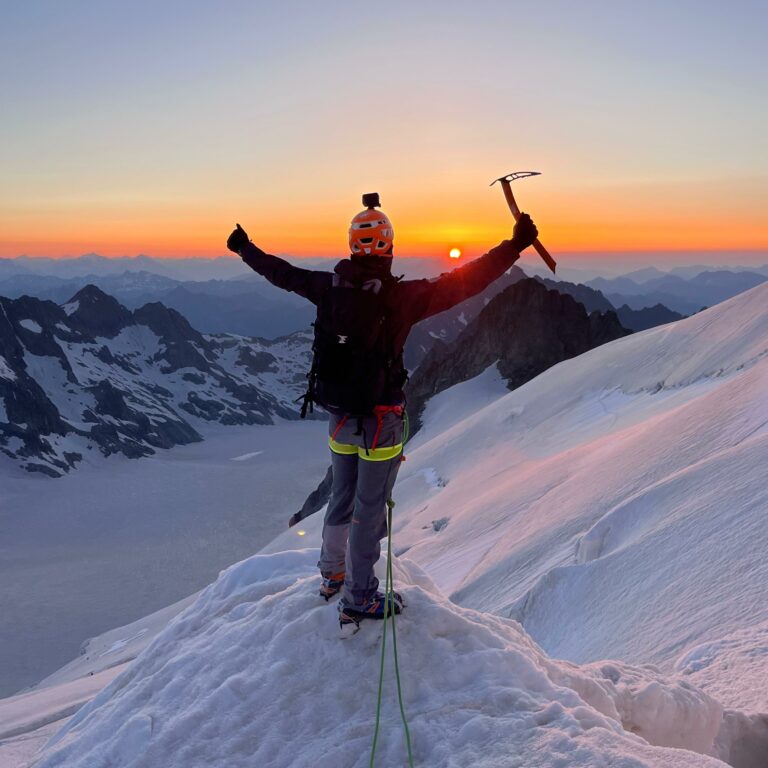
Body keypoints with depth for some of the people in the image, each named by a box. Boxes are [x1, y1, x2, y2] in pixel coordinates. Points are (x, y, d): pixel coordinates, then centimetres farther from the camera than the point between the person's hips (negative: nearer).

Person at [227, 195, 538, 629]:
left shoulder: (330, 286, -4)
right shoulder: (400, 296, -20)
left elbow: (283, 274, 12)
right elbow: (464, 283, -21)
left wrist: (245, 248, 30)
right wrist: (515, 246, -15)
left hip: (339, 414, 6)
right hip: (379, 418, -6)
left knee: (342, 498, 23)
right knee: (369, 510, 6)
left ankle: (332, 575, 41)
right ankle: (358, 600, 17)